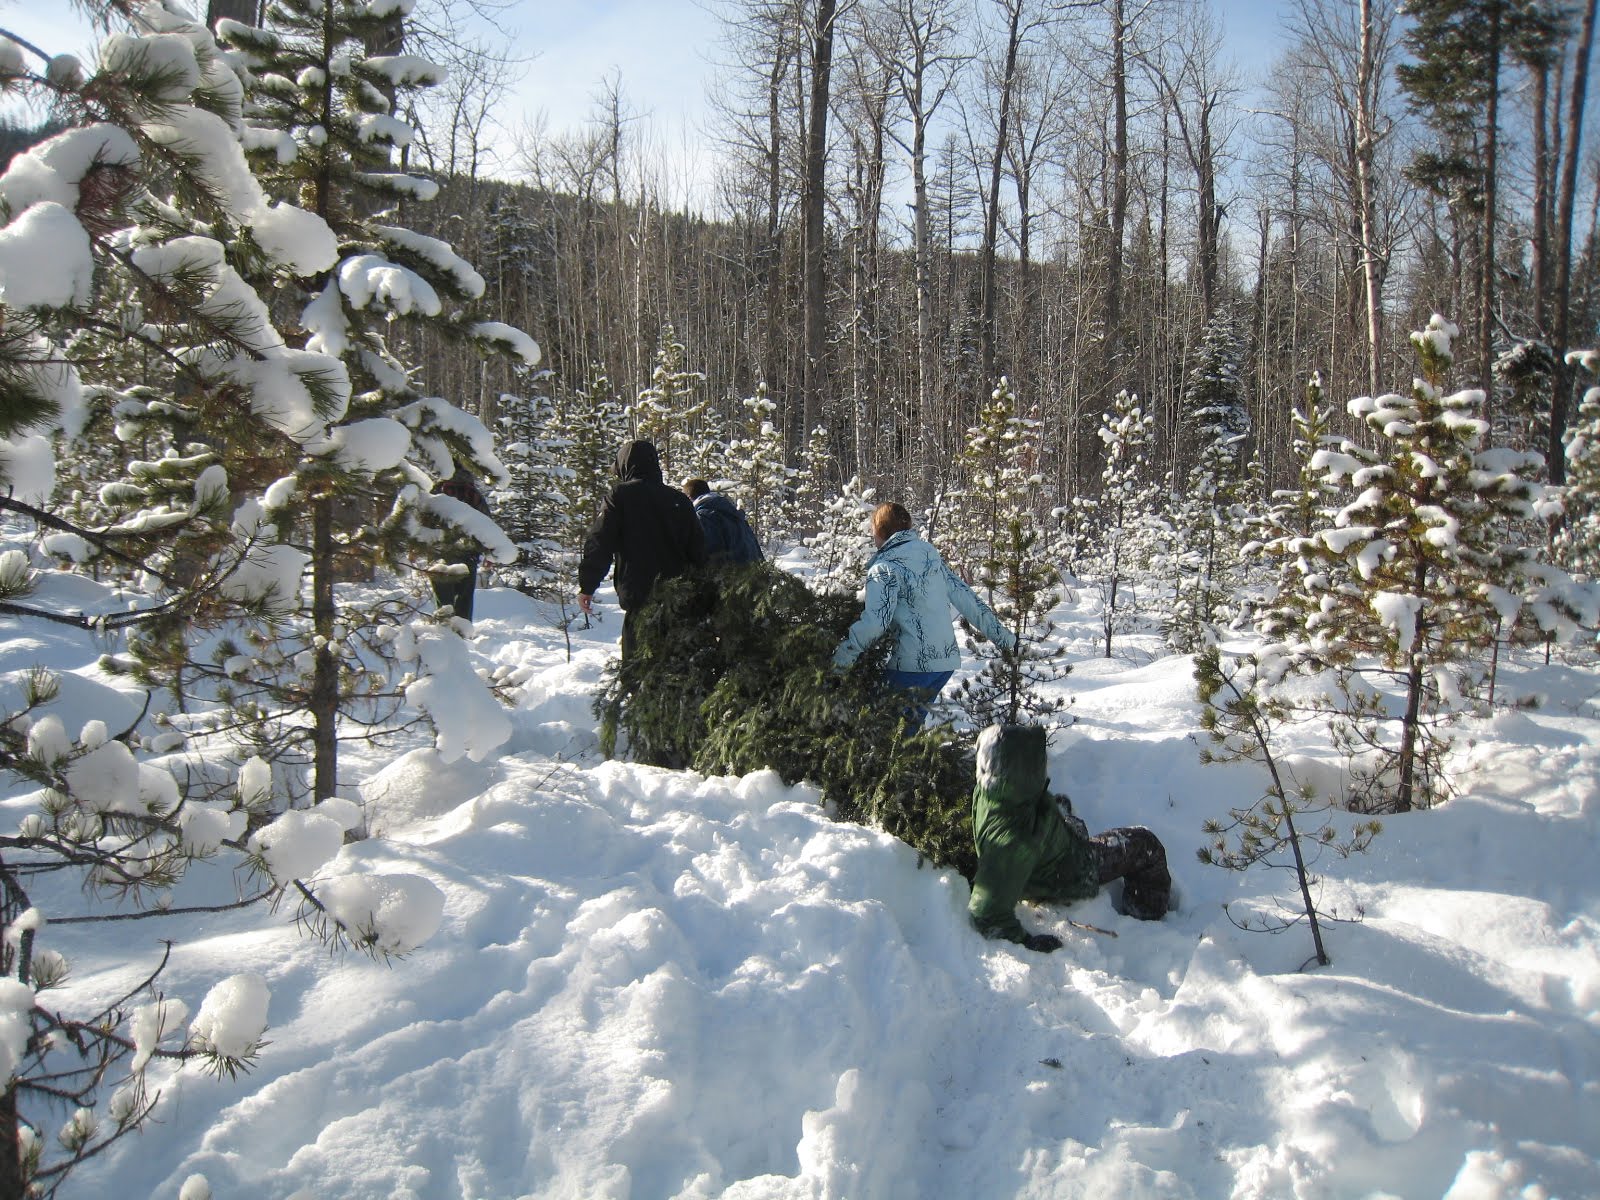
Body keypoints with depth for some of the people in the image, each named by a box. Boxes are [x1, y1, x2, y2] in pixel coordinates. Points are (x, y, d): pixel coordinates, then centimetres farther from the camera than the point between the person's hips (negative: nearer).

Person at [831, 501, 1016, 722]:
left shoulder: (884, 568, -12)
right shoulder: (930, 553, 9)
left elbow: (874, 621, -23)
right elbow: (964, 595, 11)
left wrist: (838, 659, -21)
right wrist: (999, 633, 19)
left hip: (913, 665, -7)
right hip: (948, 660, 7)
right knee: (912, 723, 20)